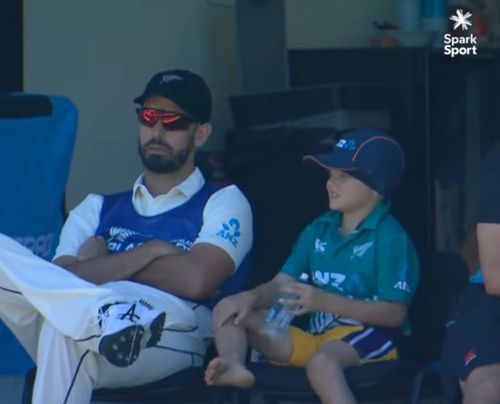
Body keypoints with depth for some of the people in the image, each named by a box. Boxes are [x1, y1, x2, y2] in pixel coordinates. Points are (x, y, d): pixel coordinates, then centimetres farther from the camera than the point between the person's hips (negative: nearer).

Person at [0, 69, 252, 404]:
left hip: (174, 335, -5)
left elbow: (195, 280, -3)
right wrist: (150, 252, 1)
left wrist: (103, 265, 8)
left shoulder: (223, 202, 19)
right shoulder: (99, 209, 31)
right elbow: (61, 278, 9)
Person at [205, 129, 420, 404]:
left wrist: (325, 302, -22)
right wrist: (252, 297, -12)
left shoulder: (390, 238, -7)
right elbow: (282, 283, 13)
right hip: (314, 336, 8)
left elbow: (395, 314, -14)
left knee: (322, 362, -42)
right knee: (229, 310, -3)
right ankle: (233, 364, -34)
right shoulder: (319, 230, 15)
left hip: (364, 336, -8)